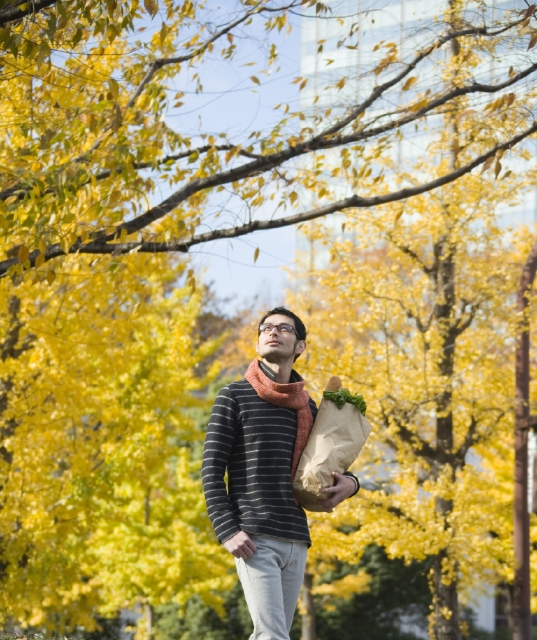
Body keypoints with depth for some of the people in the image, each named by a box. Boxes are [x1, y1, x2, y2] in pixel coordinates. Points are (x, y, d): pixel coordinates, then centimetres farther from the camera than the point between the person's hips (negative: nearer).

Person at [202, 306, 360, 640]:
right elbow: (212, 470, -2)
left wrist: (349, 482, 3)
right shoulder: (234, 396, 2)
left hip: (296, 541, 5)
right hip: (255, 538, -5)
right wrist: (227, 531, -14)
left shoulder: (307, 407, 15)